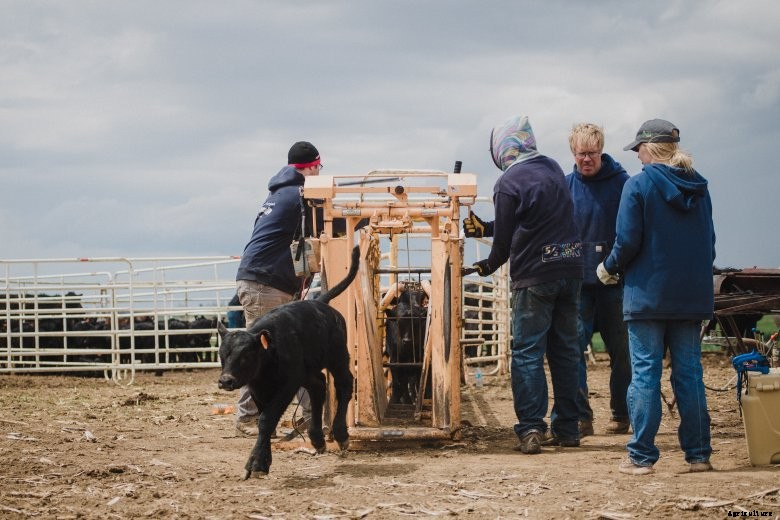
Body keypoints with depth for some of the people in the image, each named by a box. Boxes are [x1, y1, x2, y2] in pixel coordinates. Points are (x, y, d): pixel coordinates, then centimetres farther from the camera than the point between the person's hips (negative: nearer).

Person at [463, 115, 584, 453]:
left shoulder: (508, 183, -10)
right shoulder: (552, 169, 11)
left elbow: (505, 238, -5)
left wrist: (488, 265, 15)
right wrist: (485, 228, 22)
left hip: (534, 276, -6)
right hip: (570, 268, 6)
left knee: (527, 353, -2)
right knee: (565, 349, 12)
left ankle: (531, 429, -10)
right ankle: (568, 428, 15)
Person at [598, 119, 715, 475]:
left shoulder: (638, 186, -10)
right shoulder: (698, 188, 7)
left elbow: (628, 242, -12)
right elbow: (709, 241, 13)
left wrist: (609, 268, 6)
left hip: (648, 294, -5)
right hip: (692, 295, 5)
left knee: (645, 374, 0)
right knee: (689, 373, 9)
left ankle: (642, 456, 0)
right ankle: (698, 454, 10)